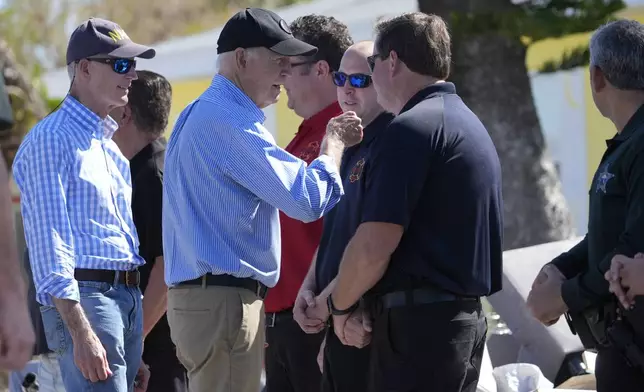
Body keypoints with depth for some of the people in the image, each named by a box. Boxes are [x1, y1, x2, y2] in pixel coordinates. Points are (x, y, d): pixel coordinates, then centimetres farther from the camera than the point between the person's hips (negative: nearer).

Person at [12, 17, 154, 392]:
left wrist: (134, 352, 20)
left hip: (129, 300, 9)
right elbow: (49, 245, -14)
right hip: (84, 297, -9)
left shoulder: (111, 145, 21)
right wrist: (81, 334, -22)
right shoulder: (51, 140, -6)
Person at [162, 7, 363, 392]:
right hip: (224, 300, -11)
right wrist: (335, 141, -3)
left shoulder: (201, 114, 19)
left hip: (202, 294, 11)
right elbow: (308, 199, -19)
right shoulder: (228, 121, -15)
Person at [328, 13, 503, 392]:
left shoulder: (411, 128, -13)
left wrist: (341, 304, -1)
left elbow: (375, 244, -18)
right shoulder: (471, 125, 17)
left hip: (418, 319, -9)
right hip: (467, 316, 9)